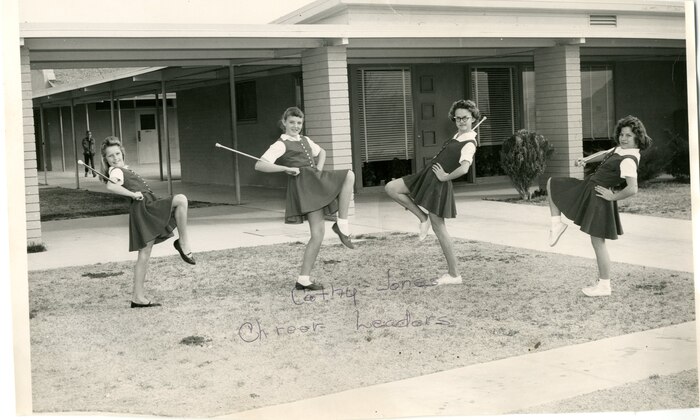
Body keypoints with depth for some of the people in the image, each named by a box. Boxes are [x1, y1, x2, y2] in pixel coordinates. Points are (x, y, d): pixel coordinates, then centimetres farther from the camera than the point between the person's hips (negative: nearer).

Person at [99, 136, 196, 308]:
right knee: (181, 199, -19)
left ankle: (138, 297, 8)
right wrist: (133, 194, -20)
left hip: (149, 210, 10)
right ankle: (183, 242, -11)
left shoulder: (123, 169, 25)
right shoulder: (116, 171, -5)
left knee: (144, 254, 8)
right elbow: (111, 186, -25)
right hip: (144, 208, -10)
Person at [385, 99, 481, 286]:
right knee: (391, 188, 7)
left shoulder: (469, 144, -16)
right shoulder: (457, 136, 12)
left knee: (438, 227, -2)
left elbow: (464, 168, -34)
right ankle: (423, 218, 12)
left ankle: (454, 274, 8)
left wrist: (445, 177, -19)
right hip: (426, 177, 9)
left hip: (438, 184, -9)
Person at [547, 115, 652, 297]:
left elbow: (632, 189, -34)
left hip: (598, 197, -10)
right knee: (551, 183, 18)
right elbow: (604, 155, 25)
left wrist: (612, 197, -19)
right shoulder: (620, 149, 4)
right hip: (586, 187, 10)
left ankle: (604, 286, 9)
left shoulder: (628, 161, -25)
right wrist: (585, 159, 8)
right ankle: (557, 224, 16)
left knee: (598, 242, -2)